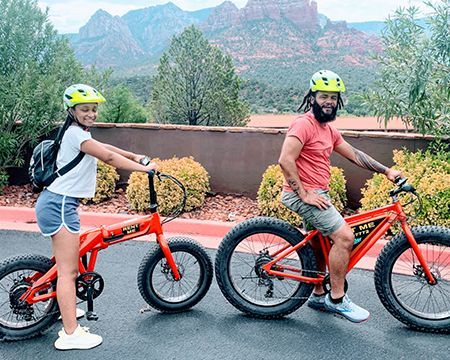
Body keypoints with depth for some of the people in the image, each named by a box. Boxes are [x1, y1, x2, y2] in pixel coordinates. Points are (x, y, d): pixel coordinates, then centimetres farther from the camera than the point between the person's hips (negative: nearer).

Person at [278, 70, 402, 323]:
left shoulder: (329, 129, 14)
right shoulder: (304, 124, -15)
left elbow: (354, 154, 18)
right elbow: (286, 160, -24)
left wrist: (386, 171, 14)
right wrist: (304, 194, -22)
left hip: (317, 194, 10)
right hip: (304, 194, -10)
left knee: (320, 244, 19)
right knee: (345, 236, -16)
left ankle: (318, 296, 35)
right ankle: (337, 299, -3)